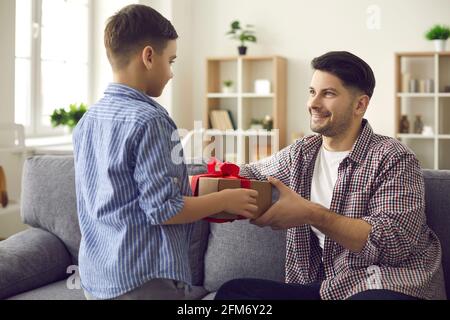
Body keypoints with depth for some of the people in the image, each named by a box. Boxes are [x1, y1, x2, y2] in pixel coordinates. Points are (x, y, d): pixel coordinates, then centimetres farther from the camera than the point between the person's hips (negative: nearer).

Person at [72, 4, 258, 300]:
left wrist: (182, 185, 20)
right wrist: (226, 200, -8)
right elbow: (162, 209, -20)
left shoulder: (87, 120, 6)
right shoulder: (148, 119, -19)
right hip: (143, 278, -8)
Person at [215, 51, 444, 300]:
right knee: (232, 291, -15)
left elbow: (396, 243, -17)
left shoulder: (393, 159, -8)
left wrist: (311, 214, -23)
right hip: (326, 287, 6)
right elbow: (251, 174, 26)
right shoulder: (301, 153, 11)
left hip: (387, 286, -5)